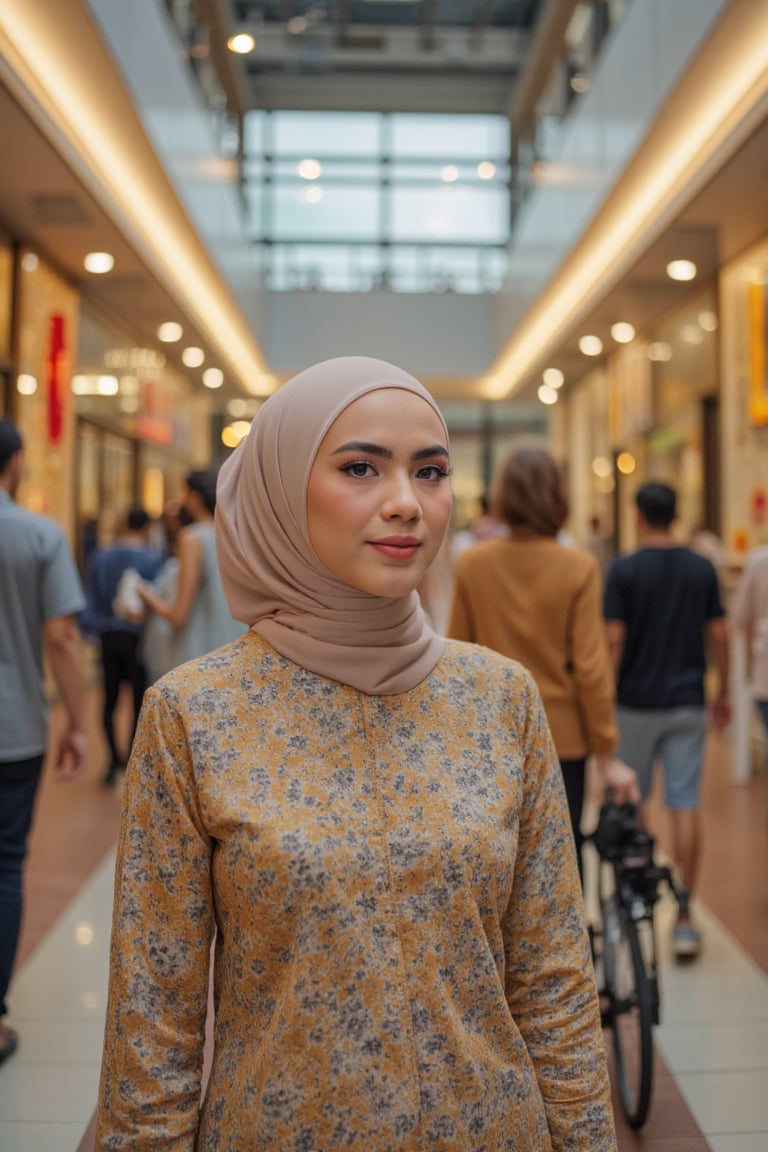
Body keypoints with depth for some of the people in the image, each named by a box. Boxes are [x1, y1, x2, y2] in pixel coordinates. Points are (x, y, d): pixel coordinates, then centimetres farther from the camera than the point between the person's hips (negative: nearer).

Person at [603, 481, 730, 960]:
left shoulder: (624, 570, -8)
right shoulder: (702, 568, 1)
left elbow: (614, 639, -11)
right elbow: (719, 636, 3)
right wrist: (723, 692, 15)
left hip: (637, 703, -2)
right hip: (688, 704, 2)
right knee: (685, 806, 1)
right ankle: (684, 915, -1)